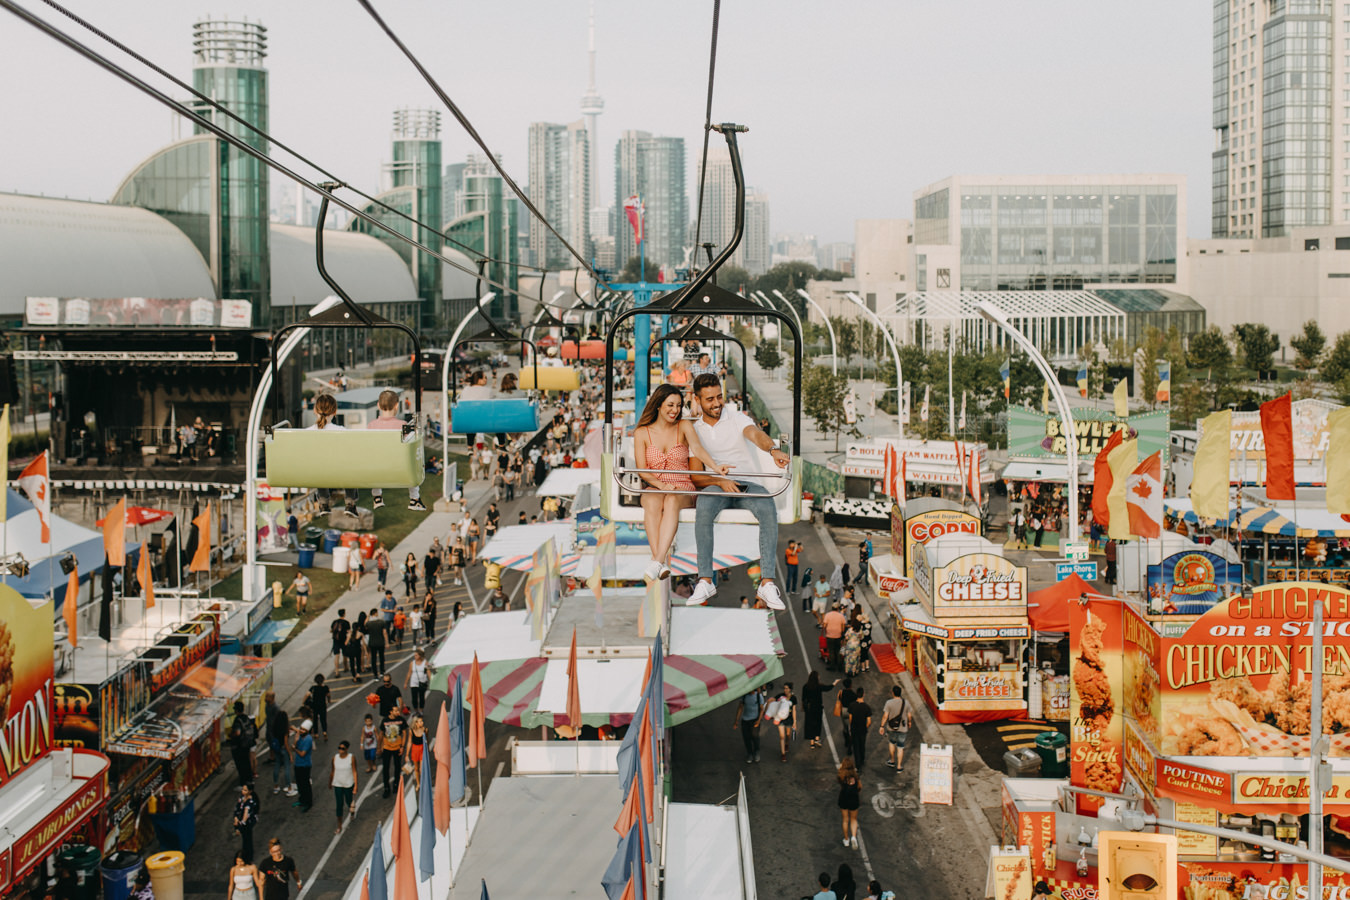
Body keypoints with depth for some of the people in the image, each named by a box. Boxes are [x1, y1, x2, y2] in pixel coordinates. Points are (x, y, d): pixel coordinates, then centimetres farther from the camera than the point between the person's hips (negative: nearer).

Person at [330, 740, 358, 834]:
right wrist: (330, 783, 17)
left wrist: (355, 786, -16)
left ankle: (353, 809, 54)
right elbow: (332, 772, 7)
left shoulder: (351, 758, -14)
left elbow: (354, 772, -12)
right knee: (339, 805, 1)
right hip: (338, 785, 1)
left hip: (349, 784, -1)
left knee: (349, 802, 16)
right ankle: (339, 827, 11)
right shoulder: (335, 758, -6)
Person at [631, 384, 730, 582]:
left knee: (672, 500, -36)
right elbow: (642, 470, -1)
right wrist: (661, 485, -20)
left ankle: (657, 561, -51)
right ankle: (661, 564, -50)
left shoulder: (684, 427, 6)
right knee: (652, 502, -35)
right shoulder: (642, 433, 6)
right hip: (653, 488, 0)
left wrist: (715, 467, -35)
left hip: (683, 489, 0)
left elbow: (697, 448, -14)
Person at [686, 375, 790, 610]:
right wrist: (720, 481, -17)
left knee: (768, 510, -33)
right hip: (715, 485, 0)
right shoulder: (693, 431, 13)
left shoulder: (737, 419, 10)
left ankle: (767, 583, -35)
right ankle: (705, 581, -34)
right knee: (703, 510, -37)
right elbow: (695, 476, 4)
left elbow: (755, 434, -13)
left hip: (747, 482, 0)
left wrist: (773, 450, -38)